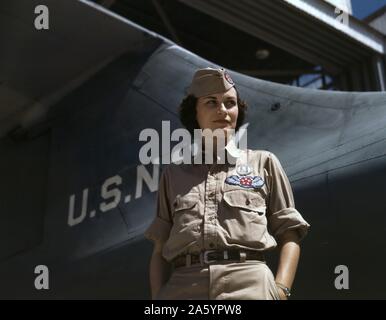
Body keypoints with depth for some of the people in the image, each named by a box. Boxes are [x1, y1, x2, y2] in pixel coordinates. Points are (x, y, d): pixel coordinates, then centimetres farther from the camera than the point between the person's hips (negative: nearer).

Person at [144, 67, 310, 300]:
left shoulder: (263, 163, 16)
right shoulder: (174, 174, 19)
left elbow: (289, 235, 11)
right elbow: (160, 251, 16)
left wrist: (281, 290, -4)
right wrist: (157, 296, 2)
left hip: (248, 283, -1)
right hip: (181, 288, 1)